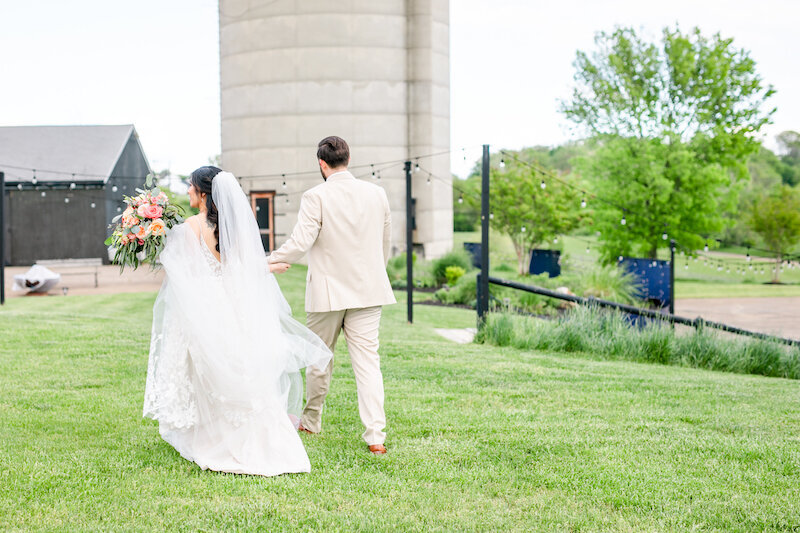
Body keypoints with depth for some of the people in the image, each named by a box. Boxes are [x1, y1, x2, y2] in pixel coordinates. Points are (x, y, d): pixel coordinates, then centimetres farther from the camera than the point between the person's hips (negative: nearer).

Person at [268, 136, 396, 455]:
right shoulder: (376, 194, 2)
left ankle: (311, 422, 33)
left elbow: (300, 243, -18)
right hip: (368, 291, 3)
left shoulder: (316, 197, -13)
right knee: (368, 360, 1)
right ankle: (376, 436, -7)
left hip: (328, 292, -3)